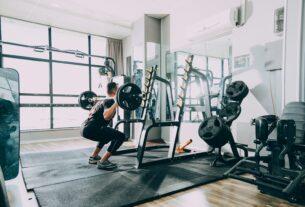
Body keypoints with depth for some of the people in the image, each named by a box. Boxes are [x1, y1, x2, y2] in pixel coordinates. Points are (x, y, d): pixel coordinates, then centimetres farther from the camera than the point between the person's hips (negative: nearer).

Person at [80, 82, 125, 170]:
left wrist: (94, 102, 49)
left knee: (108, 134, 33)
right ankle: (103, 162, -7)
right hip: (90, 129, -11)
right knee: (120, 136, -12)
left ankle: (93, 157, 31)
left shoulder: (103, 101, 22)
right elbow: (106, 116, -28)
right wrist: (116, 102, -25)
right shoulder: (110, 101, -7)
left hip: (85, 128, 11)